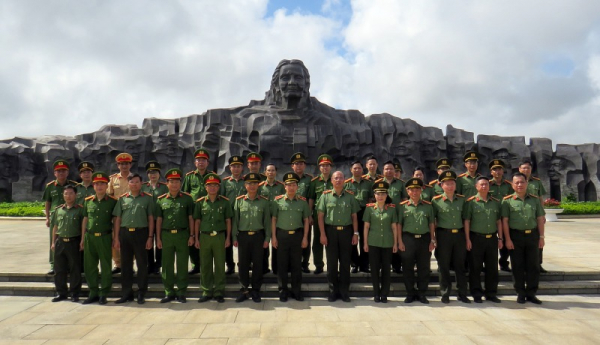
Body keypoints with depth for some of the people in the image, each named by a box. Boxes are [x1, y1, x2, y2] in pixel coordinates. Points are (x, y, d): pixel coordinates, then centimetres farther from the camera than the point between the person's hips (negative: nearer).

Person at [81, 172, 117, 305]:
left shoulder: (113, 201, -1)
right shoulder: (88, 201, 9)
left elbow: (115, 221, 1)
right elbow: (85, 219, 13)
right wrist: (83, 238, 10)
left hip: (105, 237, -4)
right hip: (90, 237, 4)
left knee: (106, 267, 3)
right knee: (89, 267, 9)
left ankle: (103, 294, 13)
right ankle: (93, 293, 22)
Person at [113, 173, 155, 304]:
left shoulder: (147, 198, 3)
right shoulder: (122, 199, 10)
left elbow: (151, 218, 1)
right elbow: (118, 219, 10)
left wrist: (150, 237, -5)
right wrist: (116, 238, 4)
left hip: (141, 233, -3)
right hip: (125, 233, 3)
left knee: (142, 264, 3)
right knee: (125, 264, 10)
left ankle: (141, 294, 14)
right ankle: (126, 294, 21)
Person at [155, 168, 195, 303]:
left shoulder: (187, 198, 2)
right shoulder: (161, 200, 7)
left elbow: (191, 218, 3)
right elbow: (159, 220, 8)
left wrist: (191, 235, -2)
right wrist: (158, 238, 4)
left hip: (182, 235, -2)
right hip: (166, 235, 2)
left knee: (182, 266, 4)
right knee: (167, 266, 7)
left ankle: (181, 293, 15)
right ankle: (169, 292, 20)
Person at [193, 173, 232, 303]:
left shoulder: (224, 202, 2)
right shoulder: (200, 202, 5)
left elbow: (228, 221, 5)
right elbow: (197, 221, 8)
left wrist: (228, 238, 0)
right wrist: (196, 239, 4)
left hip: (219, 237, -1)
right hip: (204, 237, 1)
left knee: (220, 265, 4)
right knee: (205, 266, 7)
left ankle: (219, 292, 14)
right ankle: (206, 291, 18)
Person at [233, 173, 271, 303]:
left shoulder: (264, 201, 1)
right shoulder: (239, 200, 3)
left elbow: (267, 220, 3)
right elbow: (235, 220, 5)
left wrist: (267, 238, -1)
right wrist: (234, 237, 1)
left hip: (258, 236, -1)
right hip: (243, 236, 1)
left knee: (258, 264, 6)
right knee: (243, 264, 7)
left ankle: (255, 290, 19)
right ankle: (244, 290, 20)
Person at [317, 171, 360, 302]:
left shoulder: (350, 196, 5)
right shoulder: (325, 195, 1)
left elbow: (354, 216, 7)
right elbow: (321, 216, 1)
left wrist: (355, 233, 0)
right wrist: (322, 234, -6)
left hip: (346, 231, 1)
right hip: (331, 231, -1)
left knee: (345, 262, 7)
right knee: (332, 263, 6)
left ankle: (344, 291, 18)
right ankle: (333, 291, 17)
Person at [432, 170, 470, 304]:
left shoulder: (461, 199, 6)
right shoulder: (436, 200, -3)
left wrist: (466, 237, 7)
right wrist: (433, 239, -5)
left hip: (459, 234, 3)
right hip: (443, 235, -3)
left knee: (460, 265, 9)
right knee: (444, 266, 4)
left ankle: (462, 294, 20)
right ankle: (445, 294, 15)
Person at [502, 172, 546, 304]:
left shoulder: (535, 199, 8)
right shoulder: (507, 201, -1)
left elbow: (540, 219, 9)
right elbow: (505, 221, -4)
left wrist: (541, 237, 3)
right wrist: (508, 239, -9)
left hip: (532, 235, 3)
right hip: (515, 235, -2)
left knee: (533, 265, 6)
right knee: (518, 266, 4)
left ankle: (531, 293, 18)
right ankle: (520, 294, 15)